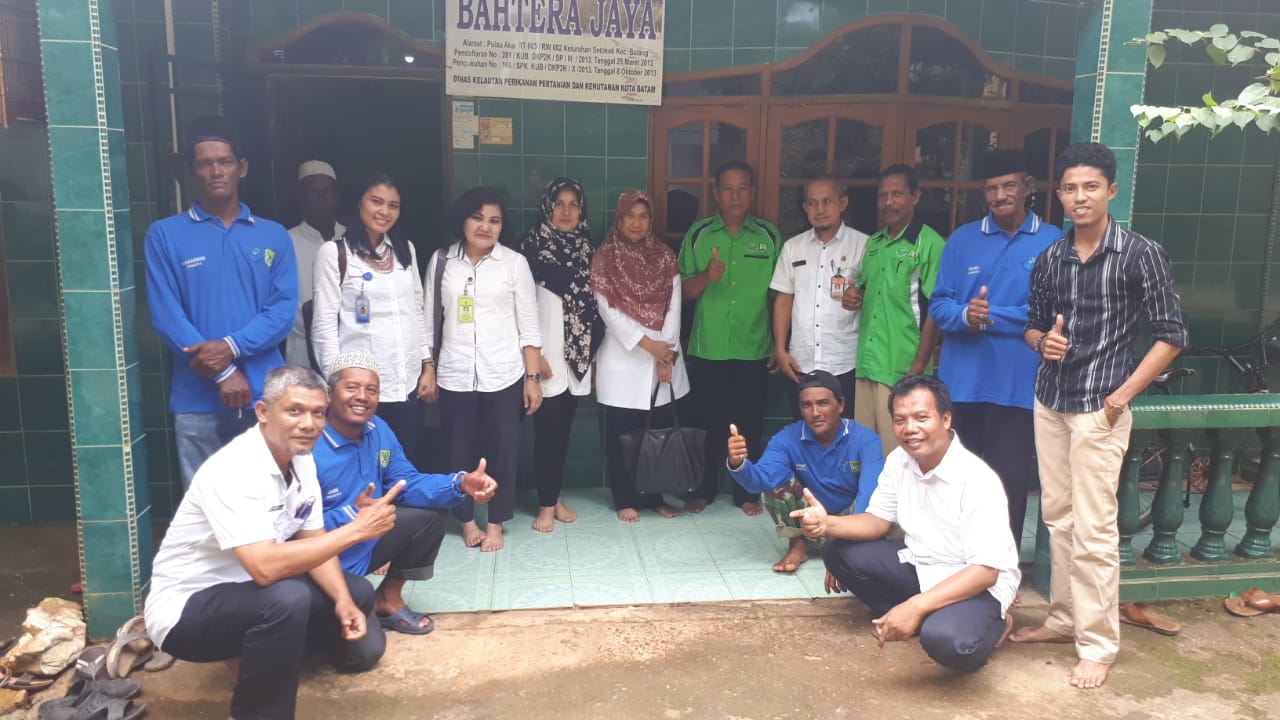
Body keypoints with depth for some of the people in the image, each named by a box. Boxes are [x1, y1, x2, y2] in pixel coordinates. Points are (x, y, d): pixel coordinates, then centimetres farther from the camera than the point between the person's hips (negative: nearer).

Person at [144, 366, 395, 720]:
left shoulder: (302, 459, -3)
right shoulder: (233, 470, -29)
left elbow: (312, 539, 2)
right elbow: (265, 567, -38)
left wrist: (342, 600, -14)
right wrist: (355, 530, -34)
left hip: (251, 590, 8)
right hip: (185, 608, -8)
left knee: (357, 591, 1)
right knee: (287, 598, -34)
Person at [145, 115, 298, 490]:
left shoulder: (274, 236, 9)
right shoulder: (164, 235, 3)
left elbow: (284, 309, -1)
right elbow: (166, 316, -5)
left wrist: (232, 347, -16)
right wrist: (223, 373, -13)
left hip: (265, 396, 1)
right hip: (197, 400, -1)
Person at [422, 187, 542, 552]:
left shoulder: (514, 262, 1)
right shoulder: (441, 261, 5)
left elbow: (528, 325, 1)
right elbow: (430, 321, 9)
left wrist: (533, 376, -2)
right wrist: (429, 369, 5)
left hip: (503, 375, -1)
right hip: (454, 376, 1)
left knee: (502, 452, 5)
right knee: (459, 452, 8)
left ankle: (495, 523, 22)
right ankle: (467, 520, 26)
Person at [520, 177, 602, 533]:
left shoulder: (586, 247, 11)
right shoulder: (533, 244, -5)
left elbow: (593, 300, 13)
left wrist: (594, 349, 11)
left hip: (578, 352, 5)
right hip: (546, 355, -5)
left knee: (563, 428, 10)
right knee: (548, 429, -2)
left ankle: (556, 497, 22)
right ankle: (546, 504, 10)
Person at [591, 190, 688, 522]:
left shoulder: (665, 257, 7)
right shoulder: (605, 259, -2)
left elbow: (673, 307, 1)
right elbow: (609, 311, -10)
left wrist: (667, 352, -9)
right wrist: (647, 344, -15)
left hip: (664, 358, 3)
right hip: (624, 359, -3)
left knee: (662, 431, 7)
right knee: (622, 434, 3)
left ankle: (656, 496, 21)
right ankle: (625, 500, 16)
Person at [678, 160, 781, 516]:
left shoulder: (770, 236, 3)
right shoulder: (698, 233, 1)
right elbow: (683, 291, 1)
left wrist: (779, 344, 2)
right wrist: (706, 276, -20)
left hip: (754, 350, 0)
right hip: (707, 349, 0)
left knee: (749, 424, 8)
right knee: (708, 423, 9)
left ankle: (746, 492, 23)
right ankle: (704, 489, 25)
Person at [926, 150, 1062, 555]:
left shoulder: (1053, 243, -1)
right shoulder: (962, 240, 6)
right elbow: (938, 305, 3)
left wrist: (989, 316, -13)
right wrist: (965, 314, -18)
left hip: (1018, 384, -2)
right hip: (962, 382, 3)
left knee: (1009, 483, 2)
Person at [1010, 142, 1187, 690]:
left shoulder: (1141, 254, -7)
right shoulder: (1049, 259, 7)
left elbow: (1171, 335, -5)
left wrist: (1123, 394, -12)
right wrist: (1043, 340, -7)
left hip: (1098, 407, -5)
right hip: (1049, 402, 5)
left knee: (1093, 528, -3)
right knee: (1058, 517, 13)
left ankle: (1098, 644, 9)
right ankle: (1064, 619, 28)